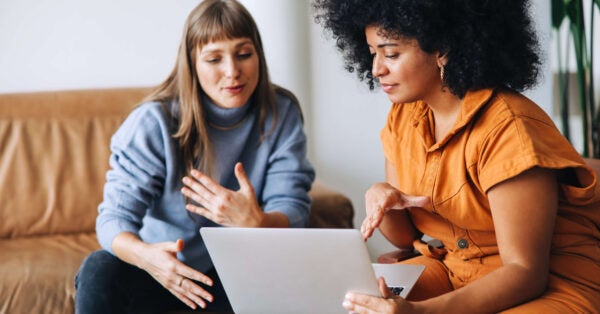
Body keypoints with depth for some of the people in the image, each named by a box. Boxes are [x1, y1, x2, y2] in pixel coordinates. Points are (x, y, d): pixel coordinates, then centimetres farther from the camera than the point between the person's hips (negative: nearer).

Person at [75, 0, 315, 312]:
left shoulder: (281, 114, -8)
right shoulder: (155, 122, -15)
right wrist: (143, 254, -44)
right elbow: (115, 216, -19)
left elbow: (292, 211, -12)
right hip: (165, 265, -1)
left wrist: (256, 222, -39)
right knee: (99, 271, -31)